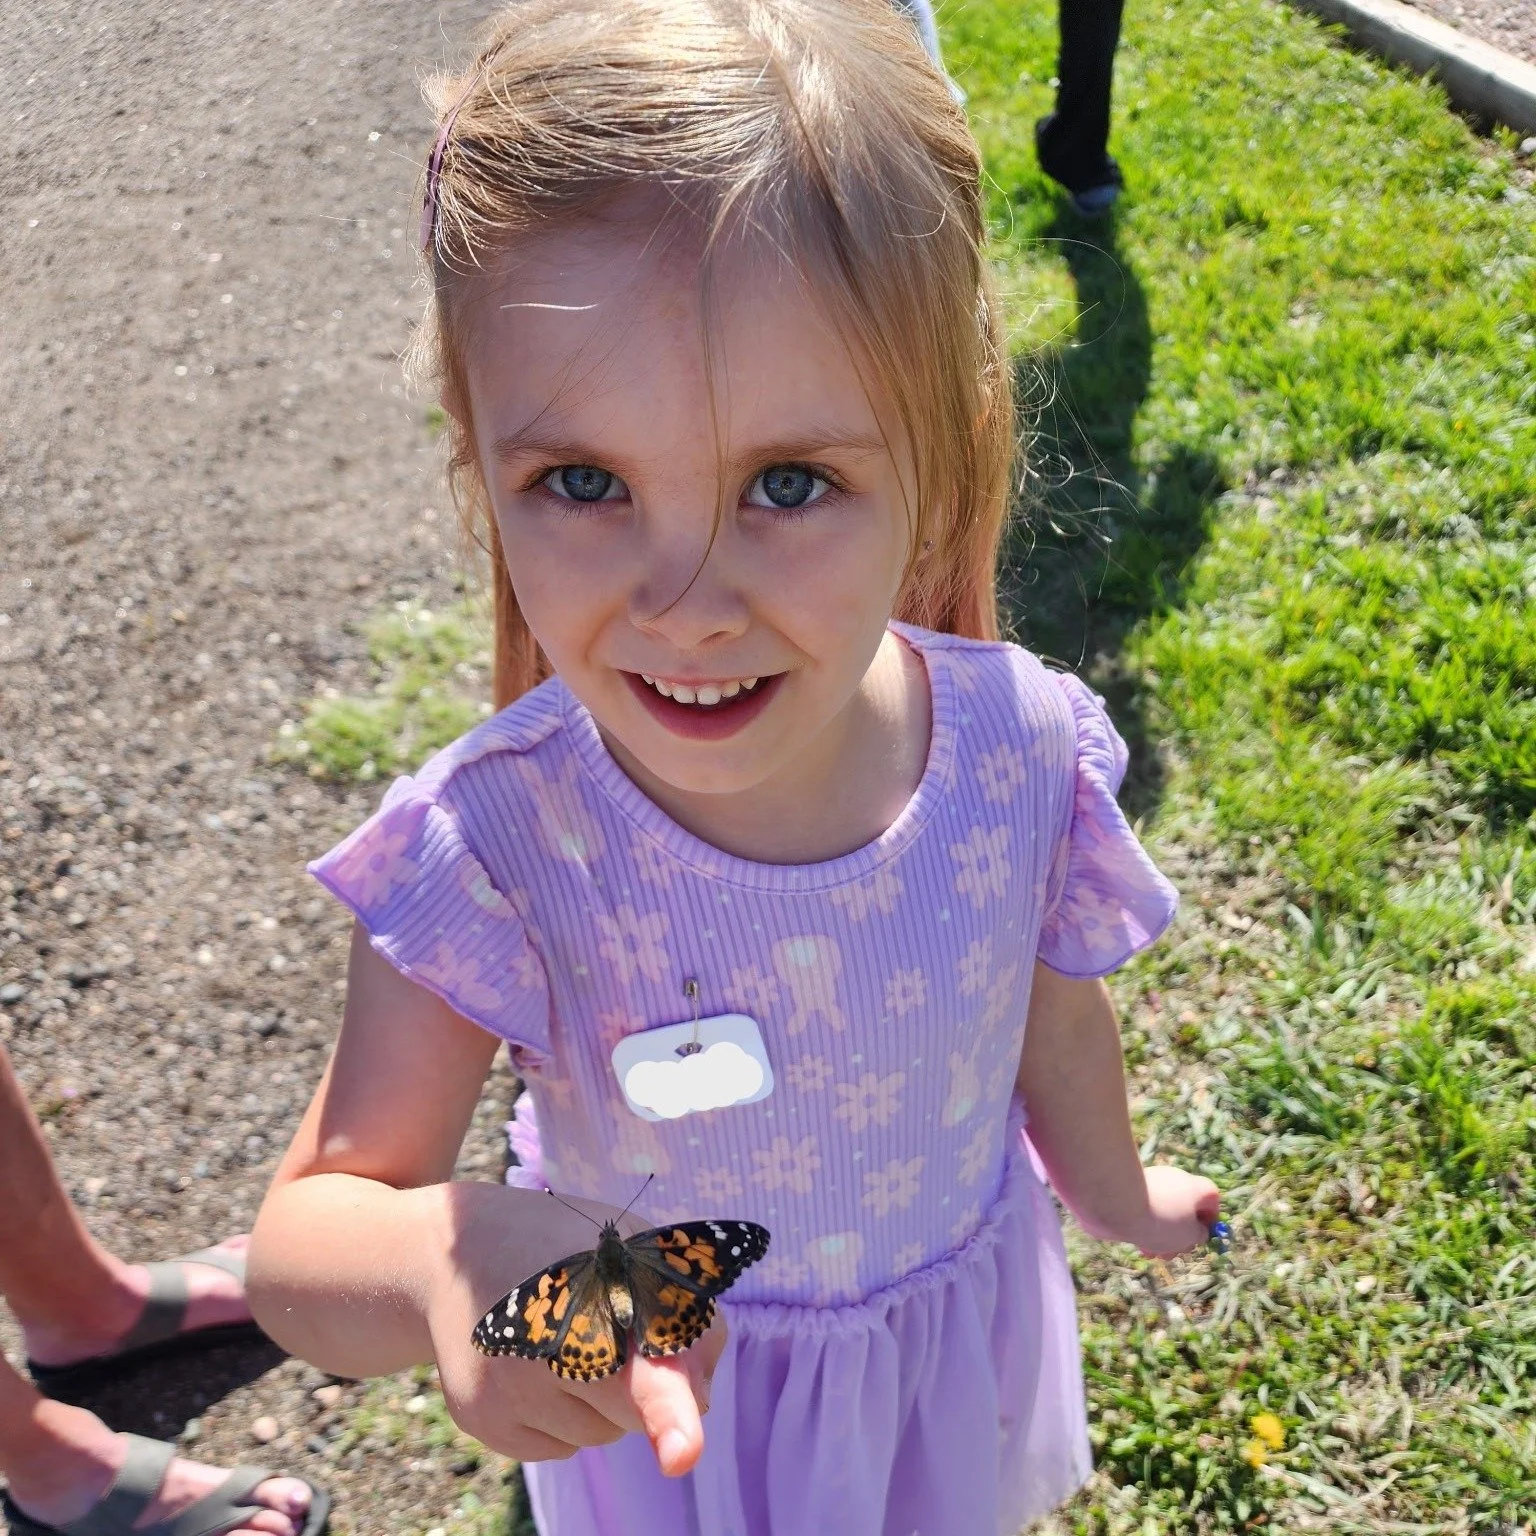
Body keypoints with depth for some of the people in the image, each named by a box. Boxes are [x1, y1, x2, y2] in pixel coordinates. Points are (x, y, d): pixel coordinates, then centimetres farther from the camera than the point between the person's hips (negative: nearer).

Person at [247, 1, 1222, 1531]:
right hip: (663, 1385, -2)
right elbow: (304, 1236, -28)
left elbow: (1050, 1019, -6)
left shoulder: (1022, 755, -27)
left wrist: (1113, 1191, 13)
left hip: (959, 1305, 2)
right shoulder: (494, 851, -34)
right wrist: (438, 1256, -52)